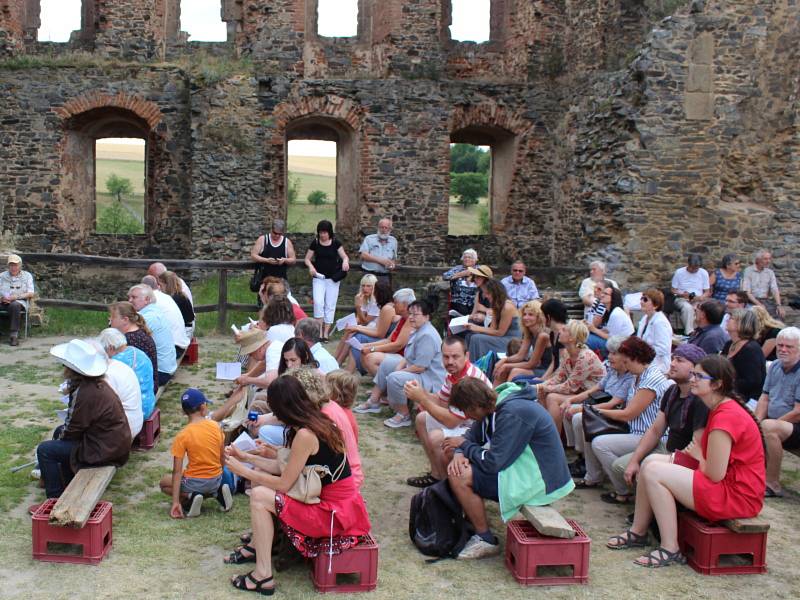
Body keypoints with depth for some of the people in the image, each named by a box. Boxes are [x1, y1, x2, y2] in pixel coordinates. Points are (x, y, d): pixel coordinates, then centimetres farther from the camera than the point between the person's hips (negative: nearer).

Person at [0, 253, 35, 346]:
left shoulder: (27, 276, 14)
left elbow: (31, 294, 4)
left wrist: (16, 296, -11)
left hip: (19, 302, -2)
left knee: (15, 305, -39)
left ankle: (13, 334, -35)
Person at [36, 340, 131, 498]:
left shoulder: (86, 393, -25)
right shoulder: (98, 384, 4)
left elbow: (72, 430, -14)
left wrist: (62, 436, 4)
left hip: (103, 450, -10)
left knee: (44, 450, -3)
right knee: (60, 432, 26)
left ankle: (56, 498, 5)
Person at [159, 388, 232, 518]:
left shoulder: (182, 436, -16)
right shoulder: (216, 426, -6)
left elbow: (177, 471, -16)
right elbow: (223, 457, 3)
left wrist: (176, 501, -14)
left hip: (195, 482, -4)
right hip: (216, 480, 4)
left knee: (164, 483, 22)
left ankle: (189, 497, -3)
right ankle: (217, 492, 7)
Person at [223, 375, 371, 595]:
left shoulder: (305, 435, -23)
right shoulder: (315, 422, 4)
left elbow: (283, 484, -16)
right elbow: (286, 470, 10)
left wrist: (242, 471, -5)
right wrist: (247, 457, 16)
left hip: (335, 513, -9)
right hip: (337, 502, 9)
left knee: (259, 497, -12)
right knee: (261, 480, 11)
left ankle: (263, 576, -5)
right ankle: (257, 546, 25)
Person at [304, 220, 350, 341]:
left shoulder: (336, 243, -1)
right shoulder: (315, 243, 1)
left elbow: (344, 256, -4)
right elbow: (307, 259, 5)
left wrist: (345, 261, -27)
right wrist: (311, 266, -16)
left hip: (333, 278, 0)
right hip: (318, 277, 0)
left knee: (330, 305, 3)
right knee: (318, 302, -13)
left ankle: (326, 332, 9)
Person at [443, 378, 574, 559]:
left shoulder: (513, 414, -25)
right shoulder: (493, 406, 4)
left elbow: (492, 462, -27)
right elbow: (472, 436, 11)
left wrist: (464, 445, -10)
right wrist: (459, 453, -11)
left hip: (540, 481, -10)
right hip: (526, 469, 10)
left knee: (459, 476, -17)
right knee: (455, 467, 11)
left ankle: (486, 541, -3)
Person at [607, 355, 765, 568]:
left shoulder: (726, 416, -22)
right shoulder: (721, 409, 11)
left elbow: (715, 474, -24)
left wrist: (698, 456, -4)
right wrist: (690, 454, -6)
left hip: (737, 496, -10)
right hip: (726, 484, 10)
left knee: (653, 471, -17)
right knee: (651, 461, 6)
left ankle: (670, 550, -12)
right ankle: (638, 533, 14)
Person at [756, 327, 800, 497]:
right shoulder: (775, 366, 7)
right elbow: (764, 398, 10)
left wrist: (762, 425, -17)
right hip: (776, 423, 8)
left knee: (768, 427, -34)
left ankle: (772, 484, -24)